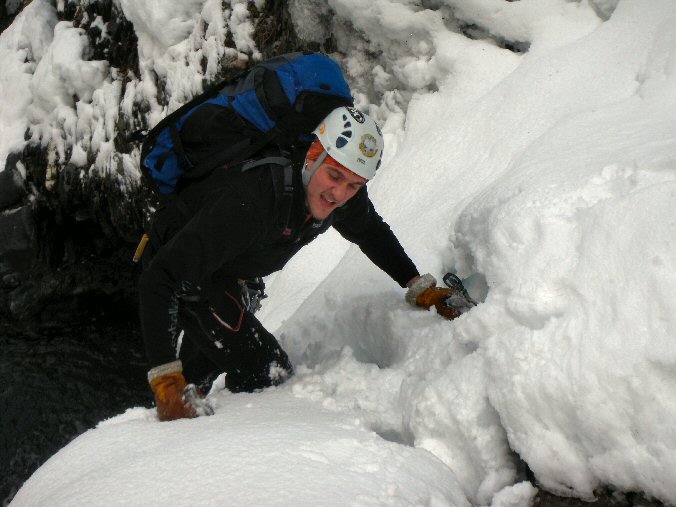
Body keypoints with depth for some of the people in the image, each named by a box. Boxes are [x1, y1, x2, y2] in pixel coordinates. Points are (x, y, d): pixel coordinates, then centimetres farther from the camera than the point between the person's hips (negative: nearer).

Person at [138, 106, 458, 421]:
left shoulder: (344, 196, -20)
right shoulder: (248, 203, -43)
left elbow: (372, 232, 7)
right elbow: (157, 281, -45)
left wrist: (418, 286, 4)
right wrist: (165, 378, -52)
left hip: (226, 275, 8)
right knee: (269, 375, -17)